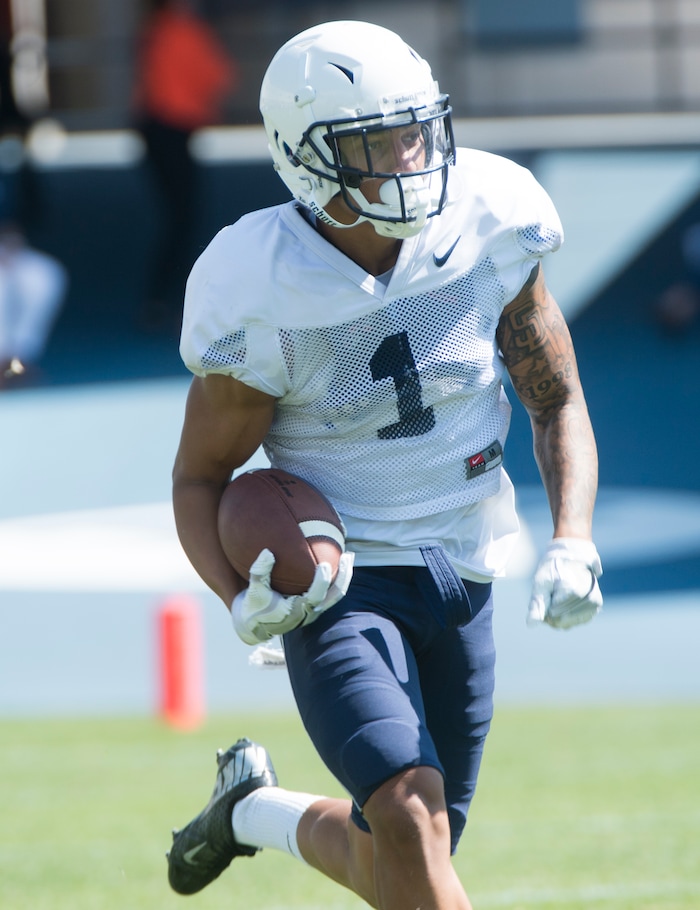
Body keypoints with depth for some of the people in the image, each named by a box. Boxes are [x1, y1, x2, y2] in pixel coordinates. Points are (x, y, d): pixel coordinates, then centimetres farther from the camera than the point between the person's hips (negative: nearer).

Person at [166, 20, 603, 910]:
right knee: (409, 811, -27)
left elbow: (558, 404, 4)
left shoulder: (486, 231, -8)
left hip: (458, 571, 5)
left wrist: (571, 544, -12)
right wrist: (241, 602, -23)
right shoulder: (265, 303, -17)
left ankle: (253, 810, 41)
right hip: (337, 575, -4)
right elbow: (200, 475, -4)